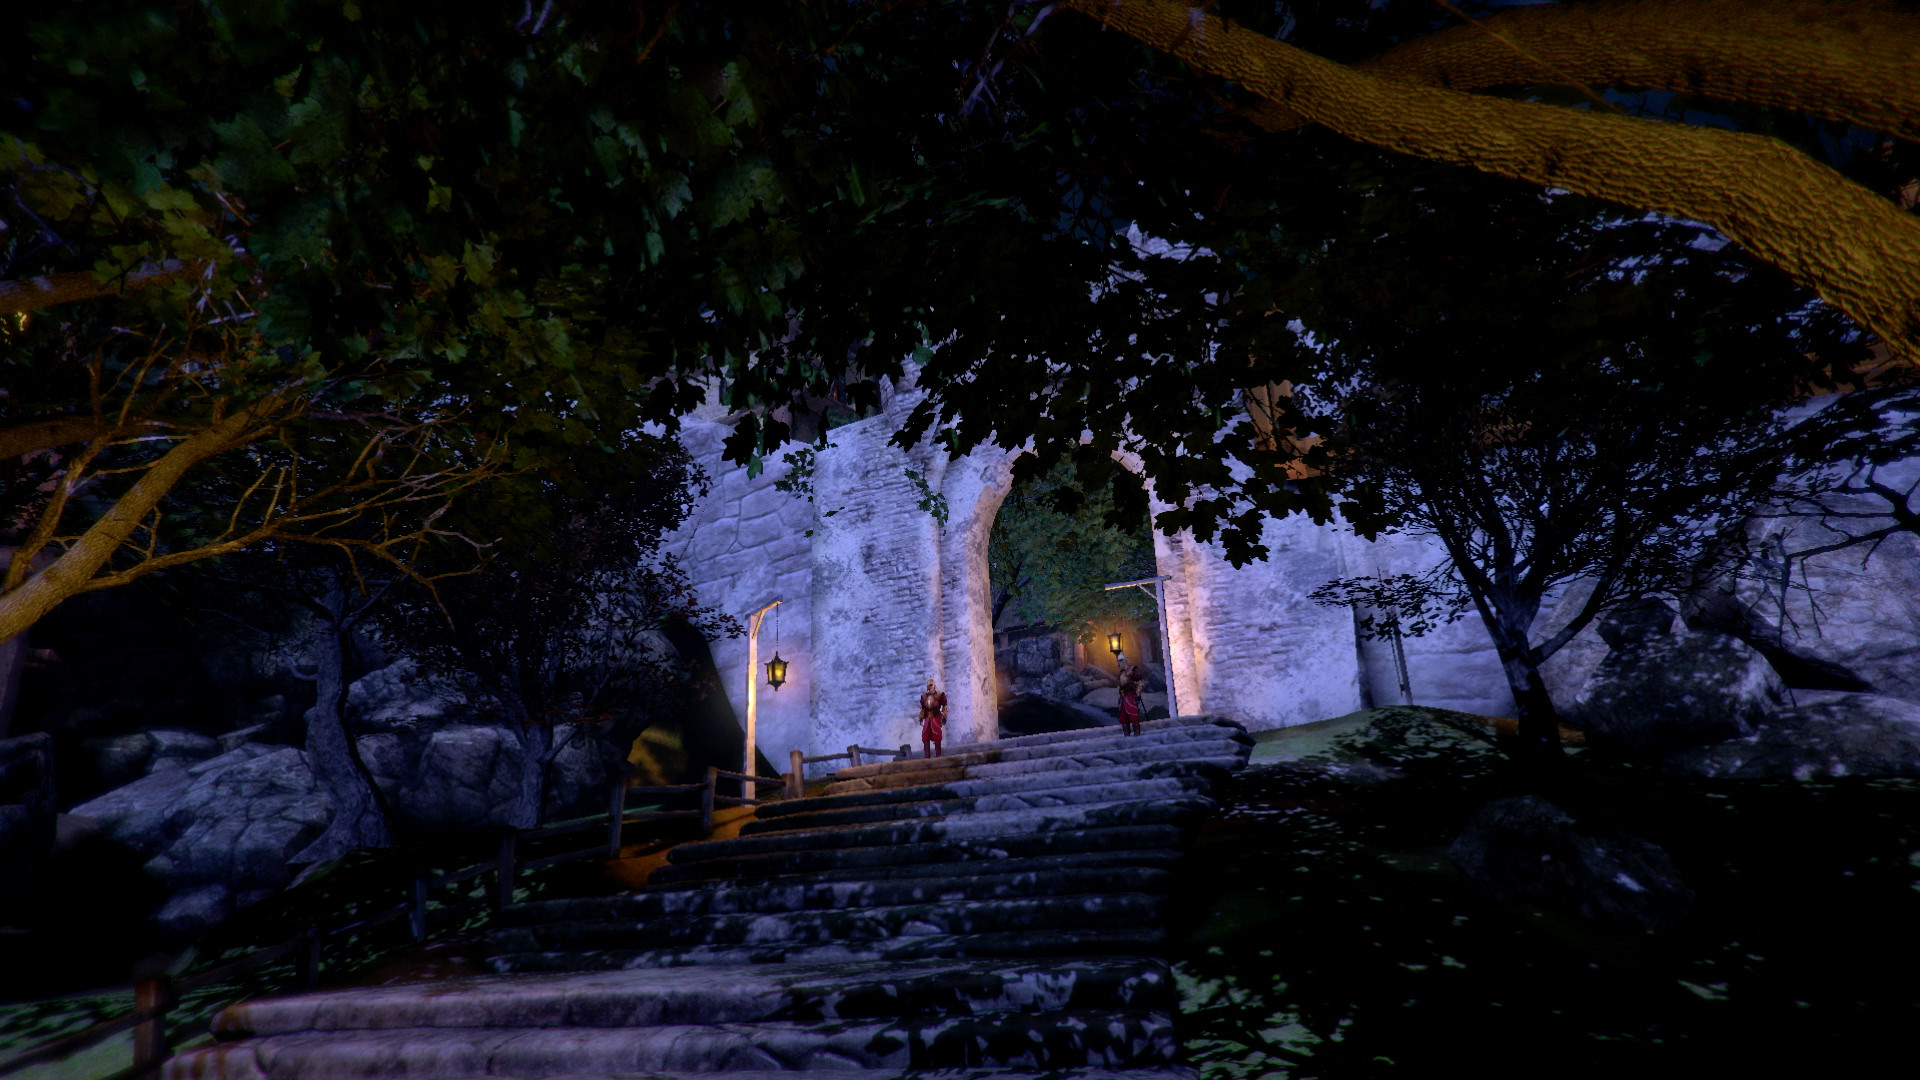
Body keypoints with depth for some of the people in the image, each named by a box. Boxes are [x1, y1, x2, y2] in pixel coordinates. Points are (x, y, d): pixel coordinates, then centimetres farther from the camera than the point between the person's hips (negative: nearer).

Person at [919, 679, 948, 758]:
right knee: (925, 738, 1)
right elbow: (922, 708, 22)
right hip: (927, 718, 5)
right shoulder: (924, 696, 16)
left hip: (936, 718, -5)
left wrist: (944, 717, -6)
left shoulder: (939, 695, 1)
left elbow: (944, 707, 0)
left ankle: (938, 756, -4)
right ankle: (926, 756, 6)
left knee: (937, 739, -7)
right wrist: (921, 718, 15)